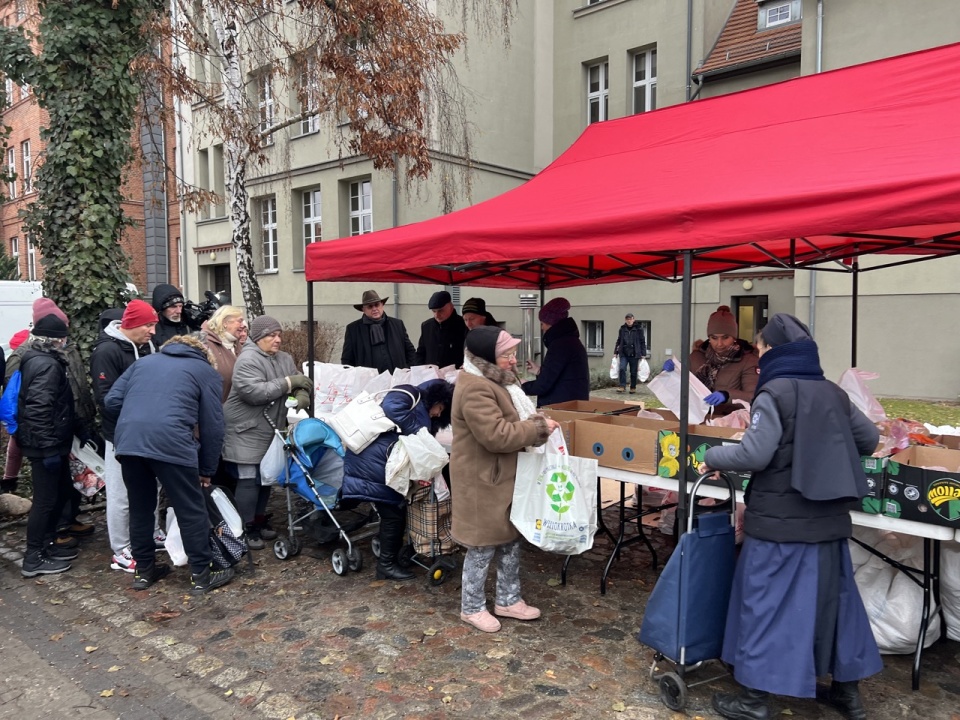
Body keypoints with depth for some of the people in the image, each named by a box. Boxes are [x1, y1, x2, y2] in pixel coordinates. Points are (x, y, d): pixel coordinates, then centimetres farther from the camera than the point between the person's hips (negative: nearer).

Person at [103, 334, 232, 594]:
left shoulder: (143, 362, 30)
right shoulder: (206, 371, 18)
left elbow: (111, 402, 20)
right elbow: (212, 426, 13)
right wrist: (206, 470, 21)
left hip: (127, 441, 5)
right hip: (170, 442, -5)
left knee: (140, 507, 21)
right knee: (192, 510, 8)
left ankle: (144, 569, 33)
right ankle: (201, 575, 16)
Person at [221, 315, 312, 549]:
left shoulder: (284, 359, 9)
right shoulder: (248, 360, -16)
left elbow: (298, 383, 6)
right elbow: (253, 392, -28)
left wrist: (302, 394, -18)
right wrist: (288, 383, -24)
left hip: (271, 431, 8)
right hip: (247, 432, -8)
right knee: (249, 480, -4)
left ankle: (260, 522, 28)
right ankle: (248, 529, 5)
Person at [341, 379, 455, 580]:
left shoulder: (424, 418, 21)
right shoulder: (412, 395, -7)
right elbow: (391, 407, -28)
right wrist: (416, 432, -22)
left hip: (385, 466, 10)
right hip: (373, 461, -10)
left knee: (395, 510, 15)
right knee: (393, 512, -1)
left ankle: (388, 558, 28)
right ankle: (386, 565, 11)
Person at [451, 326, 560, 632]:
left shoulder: (496, 380, 9)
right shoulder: (475, 389, -25)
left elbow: (511, 421, 21)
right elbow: (497, 435, -29)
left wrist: (536, 423, 3)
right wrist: (538, 429, -21)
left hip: (503, 475, 10)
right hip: (483, 480, -10)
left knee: (510, 539, 18)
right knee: (483, 545, 4)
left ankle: (508, 600, 33)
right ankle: (472, 607, 22)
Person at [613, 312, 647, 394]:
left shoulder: (638, 329, 1)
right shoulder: (622, 329, 9)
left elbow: (642, 342, 2)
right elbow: (618, 341, 16)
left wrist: (643, 354, -3)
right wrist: (615, 352, 12)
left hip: (634, 354, -2)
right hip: (624, 354, 2)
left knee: (633, 372, 4)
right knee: (622, 368, -15)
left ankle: (633, 388, 16)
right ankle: (622, 386, -9)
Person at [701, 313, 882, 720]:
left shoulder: (774, 393, -13)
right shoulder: (833, 393, 8)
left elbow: (755, 454, -20)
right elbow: (869, 440, 16)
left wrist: (711, 458, -5)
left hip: (782, 521, -6)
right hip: (829, 519, 7)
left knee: (767, 602, 3)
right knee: (834, 596, 18)